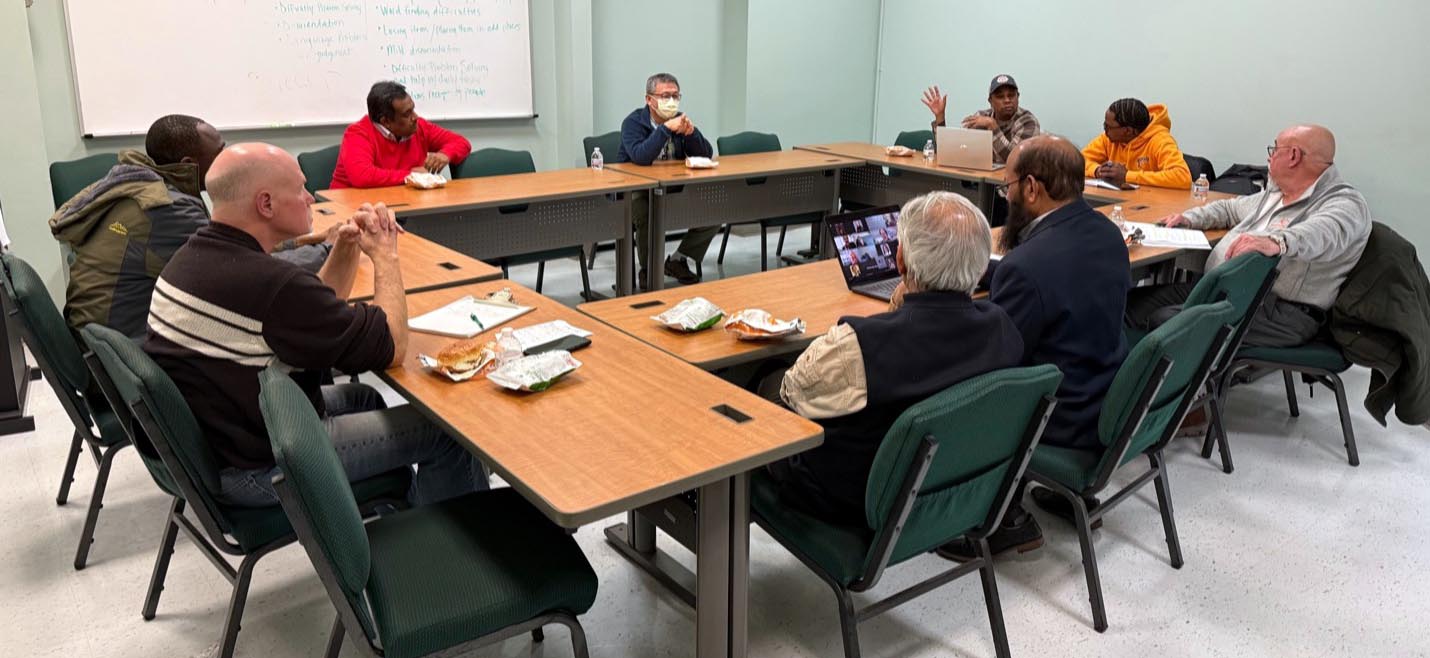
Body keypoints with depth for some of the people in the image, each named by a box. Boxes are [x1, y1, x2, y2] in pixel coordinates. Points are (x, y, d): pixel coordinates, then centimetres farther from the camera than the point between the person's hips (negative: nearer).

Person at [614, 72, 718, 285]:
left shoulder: (680, 120, 6)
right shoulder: (633, 122, -11)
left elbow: (706, 155, 0)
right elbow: (640, 157, -29)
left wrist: (691, 132, -19)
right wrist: (666, 129, -32)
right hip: (637, 192, -5)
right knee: (647, 213, -37)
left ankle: (678, 261, 6)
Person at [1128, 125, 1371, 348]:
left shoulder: (1345, 203, -9)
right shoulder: (1276, 193, 21)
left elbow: (1324, 233, -33)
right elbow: (1231, 208, 39)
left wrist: (1277, 242, -53)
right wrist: (1190, 218, 19)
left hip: (1279, 309, -9)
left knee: (1166, 320, -29)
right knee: (1134, 302, -5)